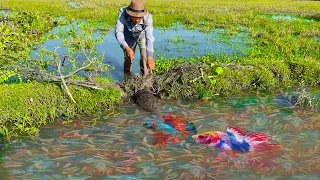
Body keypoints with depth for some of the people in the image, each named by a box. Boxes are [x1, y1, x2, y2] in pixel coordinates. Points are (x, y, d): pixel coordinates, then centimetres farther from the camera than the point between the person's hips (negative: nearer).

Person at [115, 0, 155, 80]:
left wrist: (150, 57, -61)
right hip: (129, 36, 1)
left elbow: (149, 37, -48)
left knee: (145, 58, -14)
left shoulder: (147, 17, -40)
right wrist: (127, 48, -55)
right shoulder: (122, 12, -38)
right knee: (128, 58, 6)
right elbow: (118, 32, -40)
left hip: (143, 35, -1)